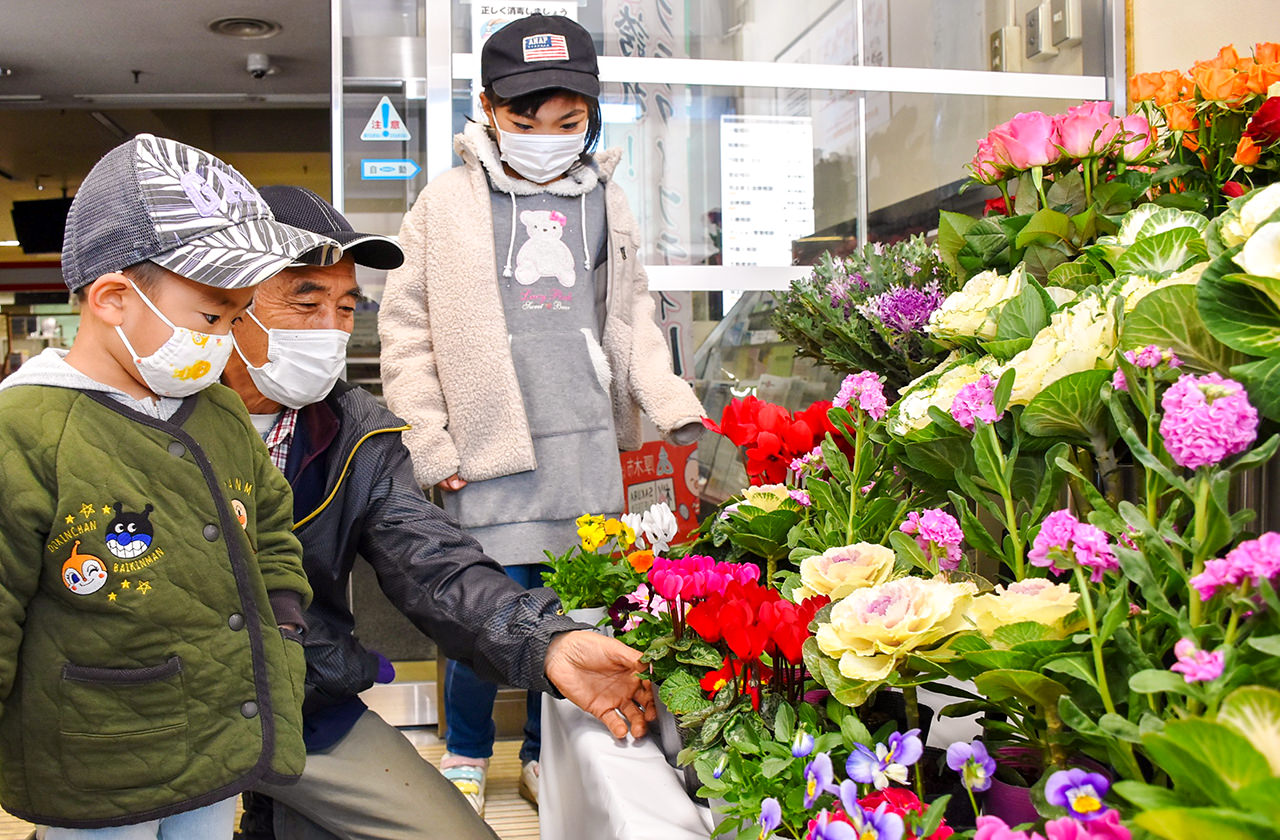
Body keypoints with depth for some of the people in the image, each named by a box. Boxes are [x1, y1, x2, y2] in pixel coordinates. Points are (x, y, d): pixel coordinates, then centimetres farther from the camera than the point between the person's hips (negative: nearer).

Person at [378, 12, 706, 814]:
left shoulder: (604, 200, 11)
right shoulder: (449, 202, 1)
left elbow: (631, 319, 19)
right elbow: (407, 327, 2)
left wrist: (673, 404, 6)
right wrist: (430, 441, -3)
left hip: (589, 447, 3)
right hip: (492, 447, -3)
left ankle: (547, 754, 31)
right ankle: (466, 755, 26)